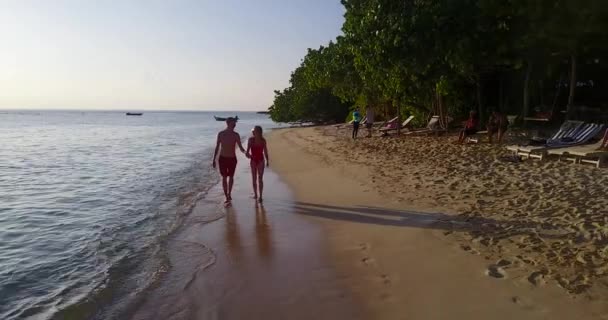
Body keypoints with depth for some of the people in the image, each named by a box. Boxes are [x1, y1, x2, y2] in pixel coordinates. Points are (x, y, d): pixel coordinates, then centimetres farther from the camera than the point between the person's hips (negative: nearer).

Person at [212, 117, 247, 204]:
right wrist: (214, 159, 2)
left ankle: (229, 194, 30)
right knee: (224, 178, -2)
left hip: (232, 159, 1)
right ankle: (227, 197, 3)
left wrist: (245, 152, -27)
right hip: (222, 158, 0)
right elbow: (217, 147, 3)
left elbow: (240, 147, -5)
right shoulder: (221, 134, -4)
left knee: (231, 177, 11)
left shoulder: (236, 135, -4)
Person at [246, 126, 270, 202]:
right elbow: (248, 150, -5)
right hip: (253, 160, 2)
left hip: (260, 160, -1)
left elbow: (265, 151, 3)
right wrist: (247, 154, -27)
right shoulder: (251, 140, -7)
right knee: (254, 178, 11)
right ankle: (255, 194, 25)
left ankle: (260, 196, 3)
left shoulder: (263, 140, -7)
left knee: (260, 179, -2)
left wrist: (267, 161, 8)